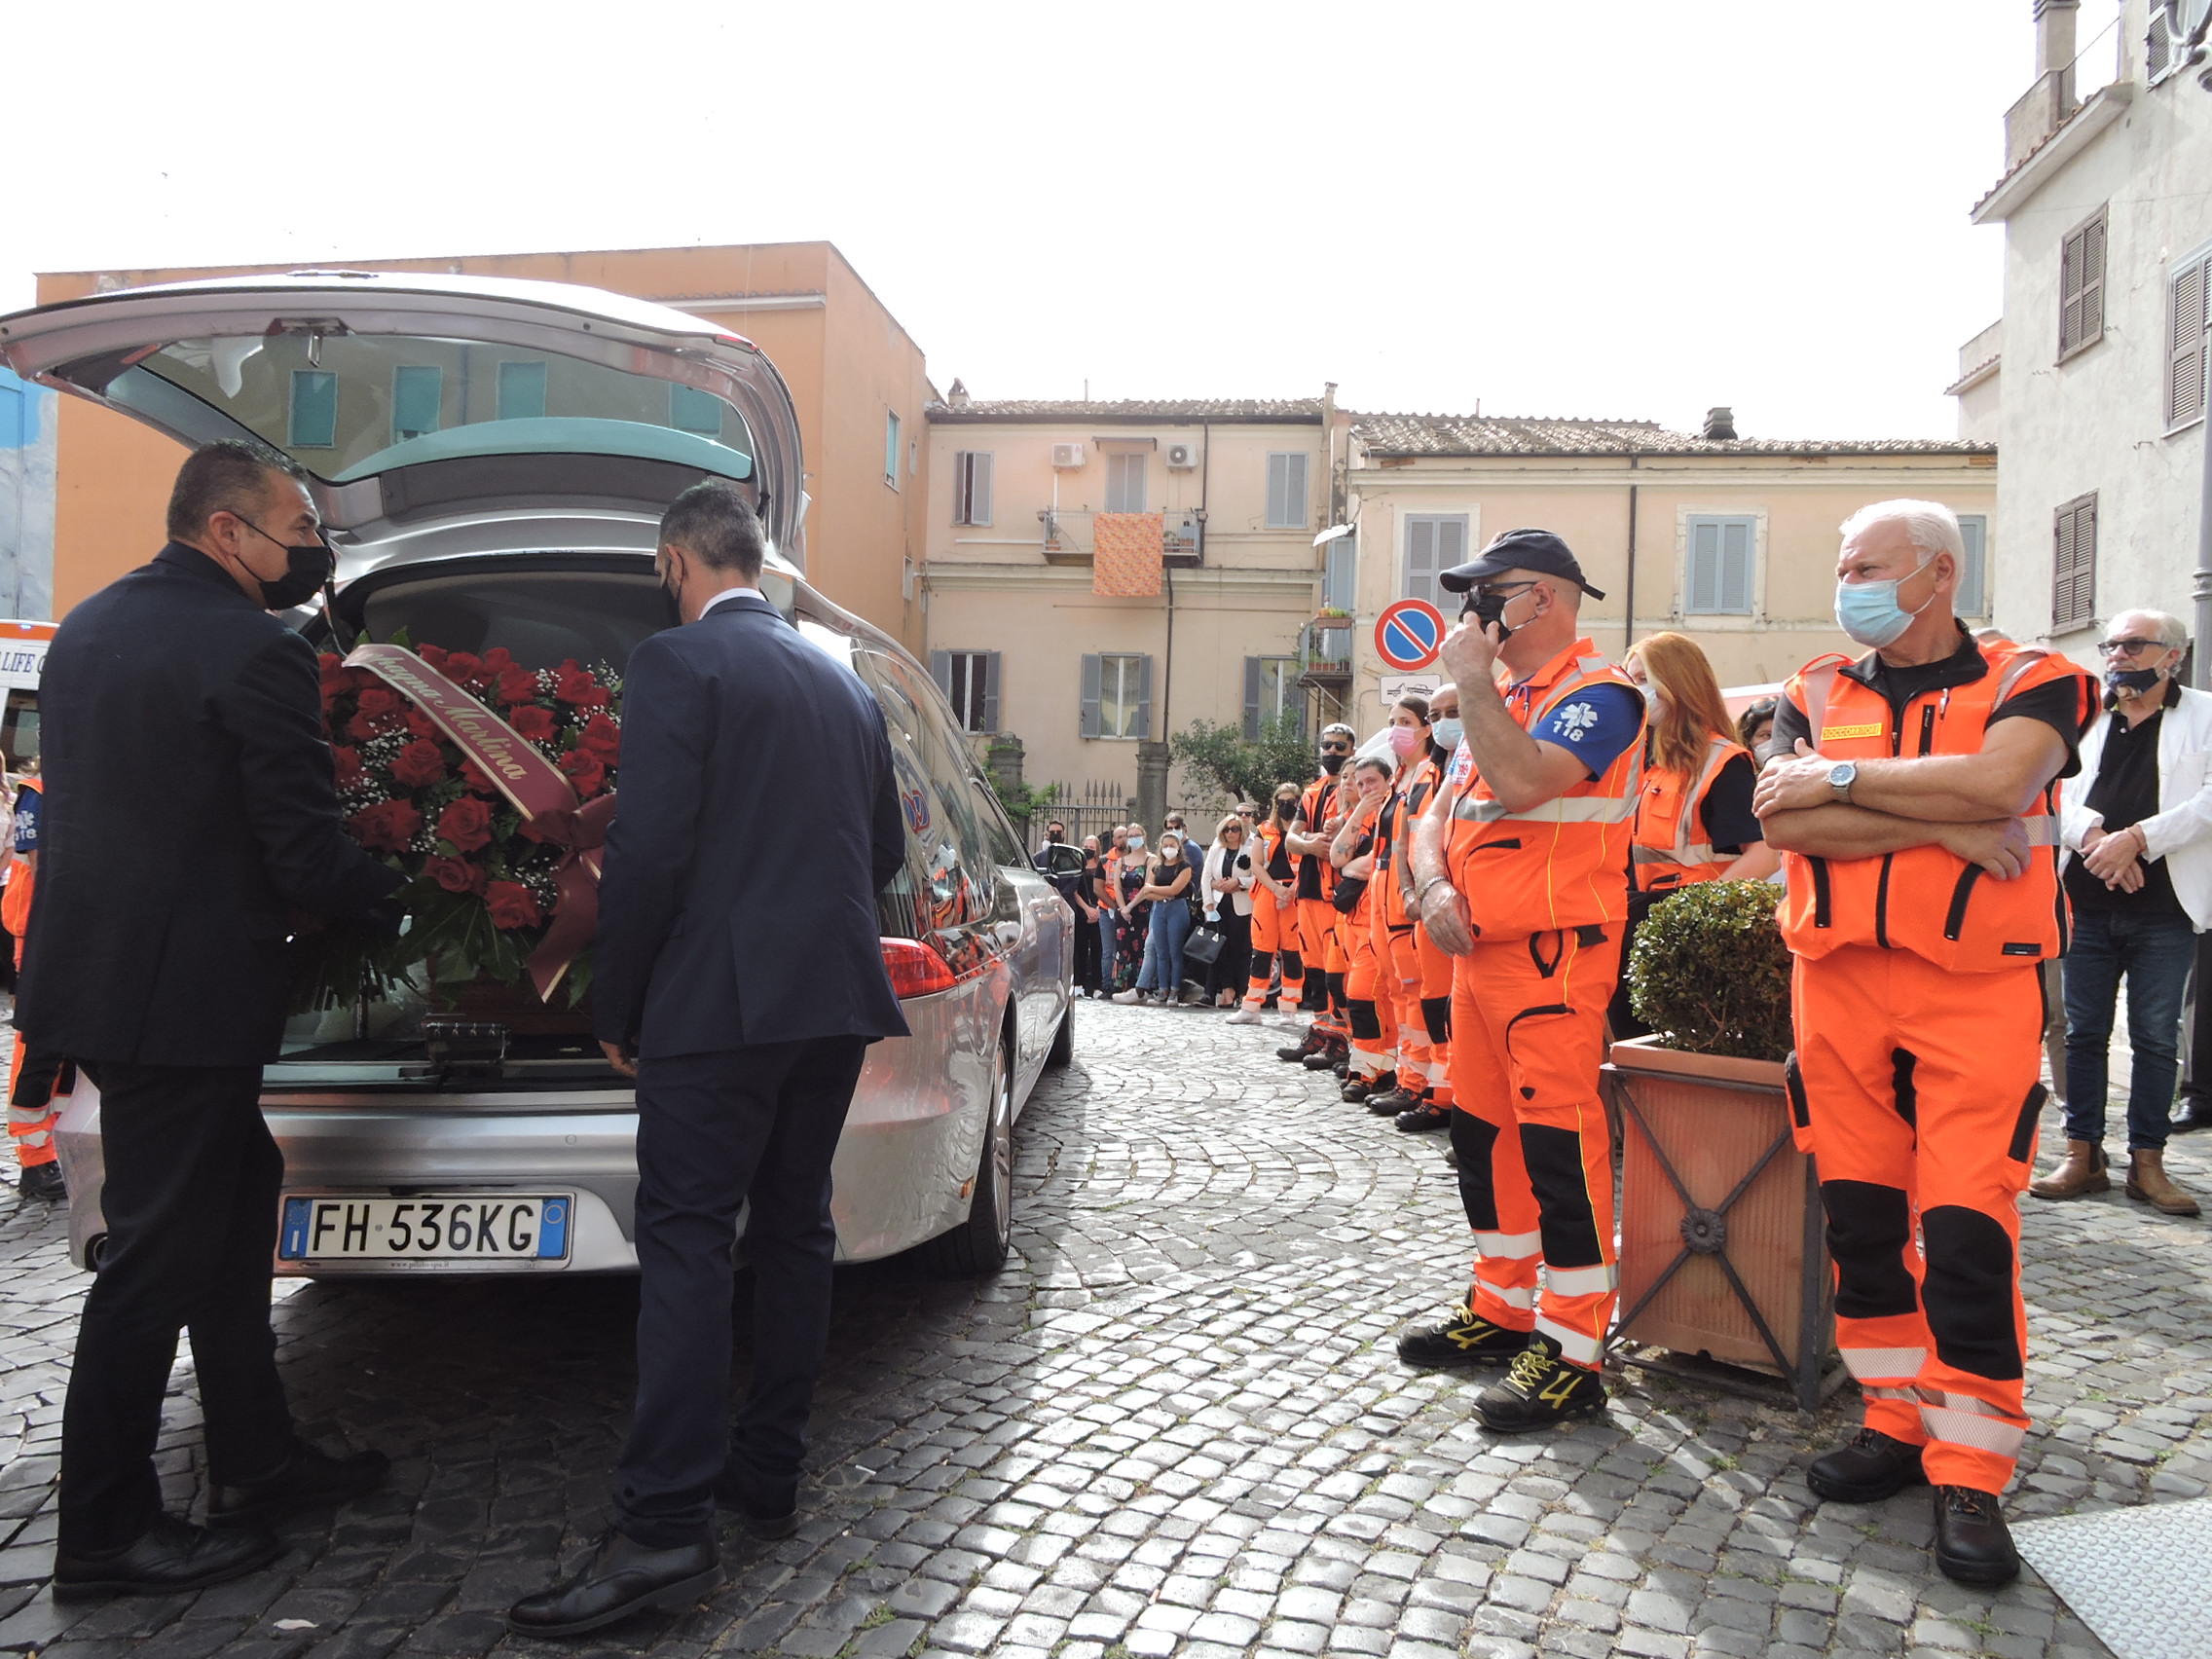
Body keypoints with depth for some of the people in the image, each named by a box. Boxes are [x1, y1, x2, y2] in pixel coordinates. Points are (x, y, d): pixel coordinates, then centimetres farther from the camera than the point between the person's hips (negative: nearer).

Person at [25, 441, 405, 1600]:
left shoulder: (86, 626, 11)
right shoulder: (254, 653, -17)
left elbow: (76, 797, 18)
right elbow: (306, 858, -18)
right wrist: (404, 903, 0)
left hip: (92, 971, 9)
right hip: (184, 997, -9)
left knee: (233, 1201, 19)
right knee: (160, 1253, 3)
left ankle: (255, 1461, 30)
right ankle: (105, 1536, 18)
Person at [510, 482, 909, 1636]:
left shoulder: (675, 664, -7)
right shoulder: (844, 684, 16)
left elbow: (648, 850, -14)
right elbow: (885, 850, 19)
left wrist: (618, 1012, -6)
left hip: (721, 1005, -7)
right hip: (836, 1000, 7)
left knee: (686, 1246, -4)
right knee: (793, 1232, 14)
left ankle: (666, 1526, -4)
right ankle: (768, 1477, 25)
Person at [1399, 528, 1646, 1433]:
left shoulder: (1597, 692, -9)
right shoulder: (1496, 698, 18)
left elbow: (1522, 782, -27)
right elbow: (1436, 815, 16)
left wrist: (1471, 678, -15)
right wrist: (1436, 886, -4)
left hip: (1553, 955, -9)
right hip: (1478, 949, 9)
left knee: (1558, 1144, -7)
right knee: (1483, 1133, 15)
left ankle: (1571, 1352, 1)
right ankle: (1502, 1306, 30)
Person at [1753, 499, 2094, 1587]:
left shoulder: (2028, 684, 3)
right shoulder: (1814, 697, 12)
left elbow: (1998, 781, -20)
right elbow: (1784, 823, -6)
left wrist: (1845, 779, -11)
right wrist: (1947, 828, -12)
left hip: (1979, 985, -3)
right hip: (1839, 978, 4)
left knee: (1967, 1229, -6)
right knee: (1859, 1213, 7)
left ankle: (1970, 1474, 5)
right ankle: (1899, 1422, 23)